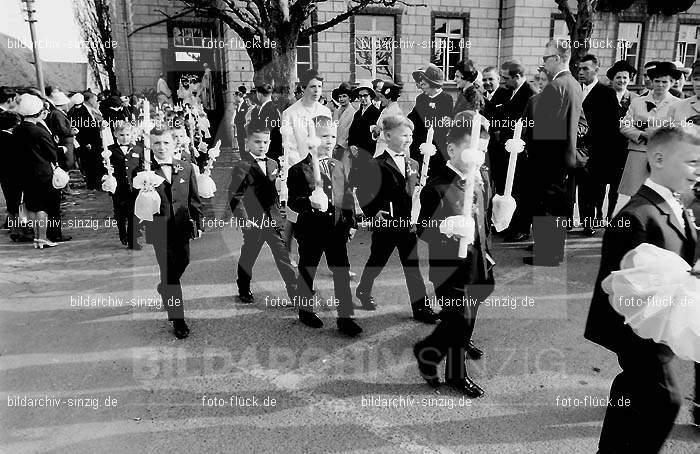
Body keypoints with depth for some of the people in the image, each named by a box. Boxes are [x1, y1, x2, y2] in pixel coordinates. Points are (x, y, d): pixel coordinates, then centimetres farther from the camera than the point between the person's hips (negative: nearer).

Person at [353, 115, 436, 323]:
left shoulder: (413, 164, 10)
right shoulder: (377, 165, -8)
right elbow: (363, 193, -8)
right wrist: (373, 215, -12)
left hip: (408, 223, 4)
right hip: (384, 224, -4)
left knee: (413, 266, 5)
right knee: (377, 261, 13)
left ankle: (421, 308, 11)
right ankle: (364, 291, 39)